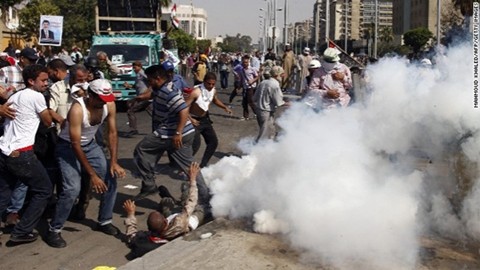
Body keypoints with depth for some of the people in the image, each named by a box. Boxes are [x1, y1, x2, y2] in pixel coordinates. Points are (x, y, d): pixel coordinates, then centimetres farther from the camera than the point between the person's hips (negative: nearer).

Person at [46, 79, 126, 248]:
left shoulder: (109, 105, -17)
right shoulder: (77, 109, -34)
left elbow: (112, 133, -7)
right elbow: (75, 145, -31)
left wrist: (114, 162, -17)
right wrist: (92, 175, -30)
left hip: (90, 145, 6)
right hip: (68, 147, -6)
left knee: (111, 179, 0)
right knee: (73, 188, -20)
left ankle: (104, 221, 18)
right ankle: (53, 231, -4)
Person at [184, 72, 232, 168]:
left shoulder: (213, 91, -6)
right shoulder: (196, 92, -29)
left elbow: (215, 100, 19)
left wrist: (225, 107, 7)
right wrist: (190, 119, -34)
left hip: (205, 119, 8)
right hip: (195, 120, -7)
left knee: (213, 142, 9)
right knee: (195, 145, -17)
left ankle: (203, 164, 24)